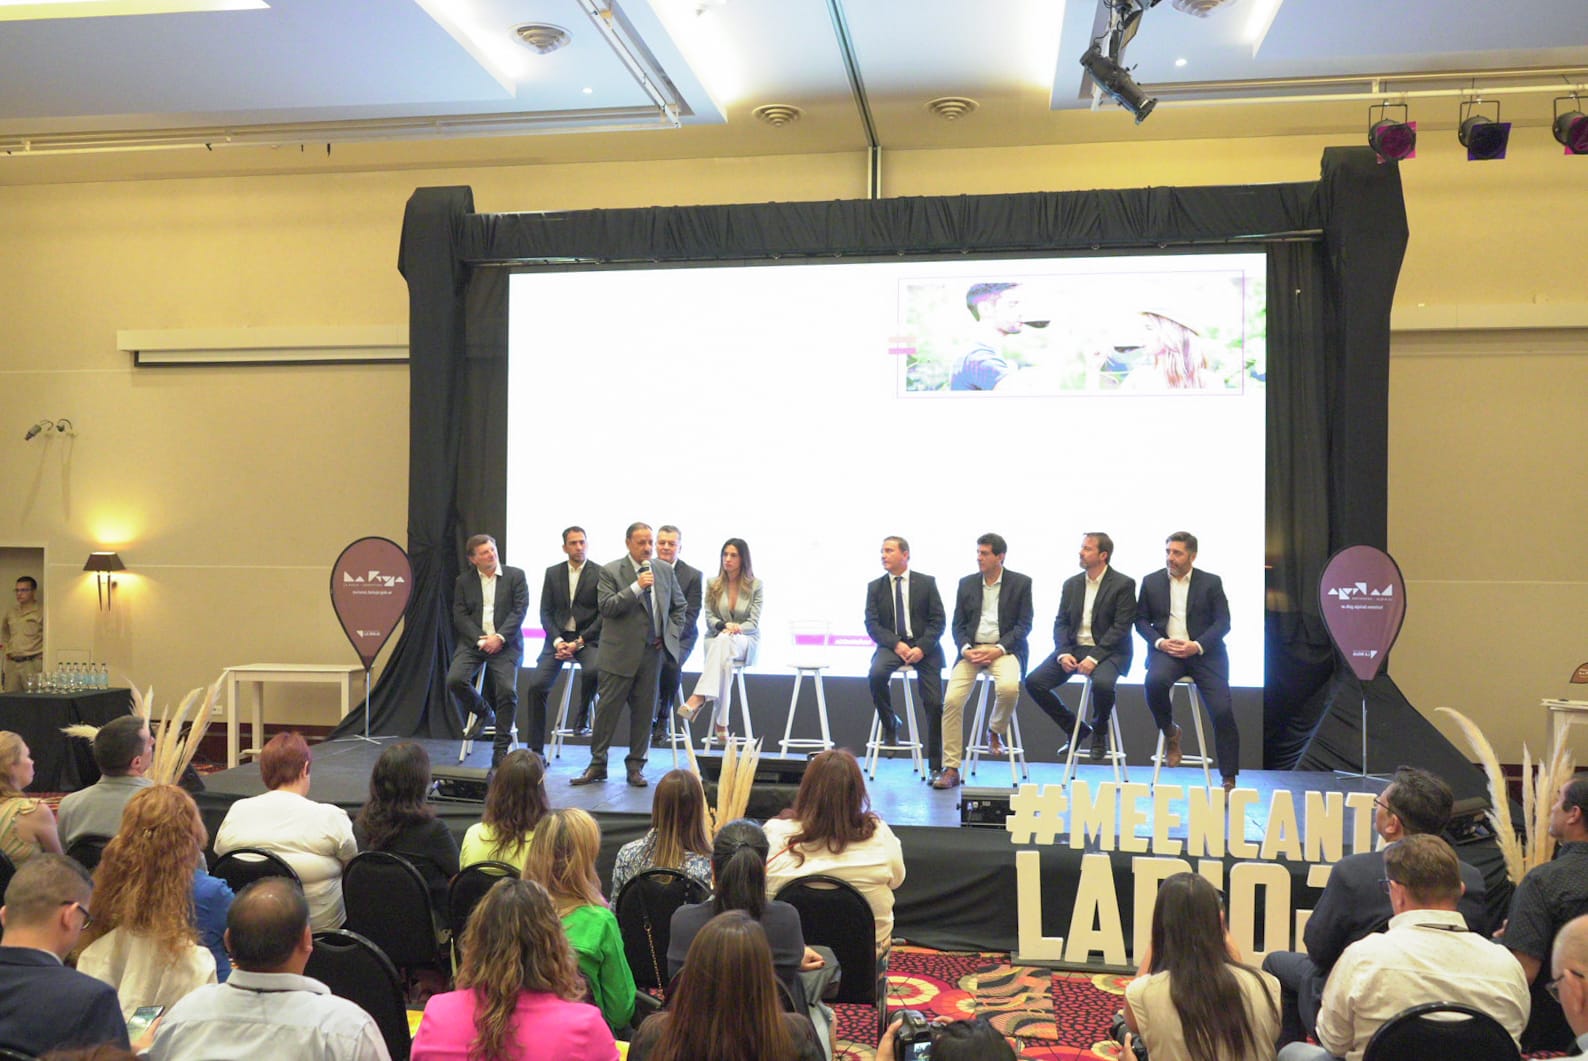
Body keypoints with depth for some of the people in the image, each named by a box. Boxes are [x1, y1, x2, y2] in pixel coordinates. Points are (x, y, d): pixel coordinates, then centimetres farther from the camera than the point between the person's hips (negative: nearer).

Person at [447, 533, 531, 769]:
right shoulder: (464, 581, 11)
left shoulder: (515, 576, 5)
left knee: (507, 690, -20)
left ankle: (501, 750, -5)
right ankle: (483, 712, 11)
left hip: (504, 642, -2)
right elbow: (460, 616, 3)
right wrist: (480, 640, -12)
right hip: (473, 642, 2)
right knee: (454, 680, -22)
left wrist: (499, 637, -15)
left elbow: (520, 610, -3)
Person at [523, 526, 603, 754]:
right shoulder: (553, 573, 9)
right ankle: (536, 749, 0)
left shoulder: (600, 574, -1)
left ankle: (582, 714, -2)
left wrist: (579, 642, -13)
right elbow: (545, 612, 7)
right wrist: (558, 641, -10)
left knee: (592, 670, -33)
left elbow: (603, 615, -5)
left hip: (587, 638, -3)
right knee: (536, 686, -11)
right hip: (558, 637, 3)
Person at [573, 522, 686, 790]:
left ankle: (635, 766, 18)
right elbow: (606, 607, -15)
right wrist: (636, 587, -22)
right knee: (607, 708, 1)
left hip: (653, 652, 4)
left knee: (644, 711, 7)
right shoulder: (611, 571, -3)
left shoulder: (665, 570, 9)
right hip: (621, 653, -3)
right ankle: (597, 764, 12)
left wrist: (672, 634, 7)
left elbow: (679, 605, 19)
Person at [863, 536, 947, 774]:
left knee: (934, 704, -9)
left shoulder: (927, 583, 5)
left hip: (924, 646, -1)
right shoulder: (875, 587, 9)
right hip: (891, 645, 1)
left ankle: (937, 765, 6)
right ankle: (890, 725, -6)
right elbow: (872, 624, 1)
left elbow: (937, 621, 0)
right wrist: (896, 644, -16)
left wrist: (922, 647, -16)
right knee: (876, 674, -32)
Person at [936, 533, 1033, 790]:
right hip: (971, 649, 3)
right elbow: (958, 624, 11)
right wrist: (966, 649, -9)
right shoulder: (966, 583, 12)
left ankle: (996, 730, 1)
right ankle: (951, 769, -10)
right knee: (952, 700, -17)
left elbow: (1024, 624, -1)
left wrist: (998, 649, -14)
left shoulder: (1021, 583, 4)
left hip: (1004, 648, -2)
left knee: (1009, 687, -34)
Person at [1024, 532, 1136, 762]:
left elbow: (1121, 628, -12)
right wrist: (1063, 653, -10)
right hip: (1073, 648, 5)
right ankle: (1076, 728, 7)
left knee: (1102, 683, -37)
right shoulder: (1071, 584, 11)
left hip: (1107, 651, -5)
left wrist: (1094, 657, -22)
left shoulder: (1123, 584, -5)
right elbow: (1061, 623, 9)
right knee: (1034, 682, -14)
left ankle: (1099, 731, -2)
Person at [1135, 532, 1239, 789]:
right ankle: (1170, 733, -3)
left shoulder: (1211, 583, 7)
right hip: (1166, 649, 1)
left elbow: (1222, 622, 1)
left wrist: (1197, 646, -15)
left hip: (1203, 651, 0)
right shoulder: (1151, 582, 11)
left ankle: (1229, 779, -4)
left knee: (1222, 710, -16)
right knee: (1155, 682, -33)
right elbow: (1141, 620, 9)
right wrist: (1160, 642, -10)